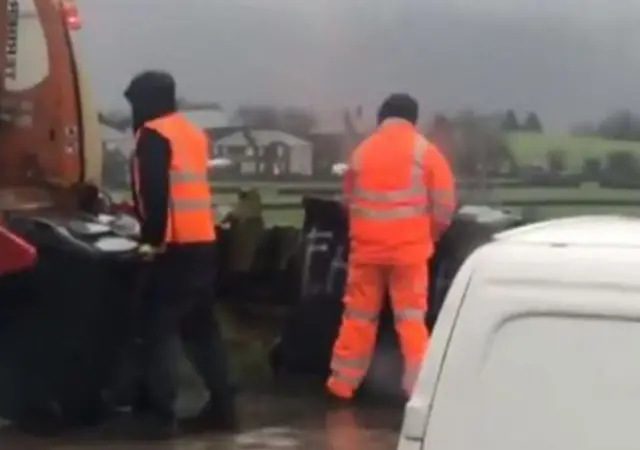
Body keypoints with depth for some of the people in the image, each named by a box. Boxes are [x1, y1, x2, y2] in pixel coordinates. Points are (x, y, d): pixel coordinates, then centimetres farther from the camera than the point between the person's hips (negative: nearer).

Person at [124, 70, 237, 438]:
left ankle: (163, 415, -7)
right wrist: (139, 213, 26)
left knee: (159, 327, -4)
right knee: (202, 326, 15)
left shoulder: (153, 135, -7)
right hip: (204, 242, 8)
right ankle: (223, 406, 15)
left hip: (175, 246, -8)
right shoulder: (194, 133, 18)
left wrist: (152, 238, -16)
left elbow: (155, 191, -17)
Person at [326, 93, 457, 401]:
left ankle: (343, 381, 14)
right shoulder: (425, 152, -1)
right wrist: (429, 236, 13)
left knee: (358, 316, 11)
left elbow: (349, 201, 15)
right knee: (411, 317, 2)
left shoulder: (361, 152, 8)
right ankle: (418, 386, -1)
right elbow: (444, 205, -2)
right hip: (409, 248, -2)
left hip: (366, 247, 2)